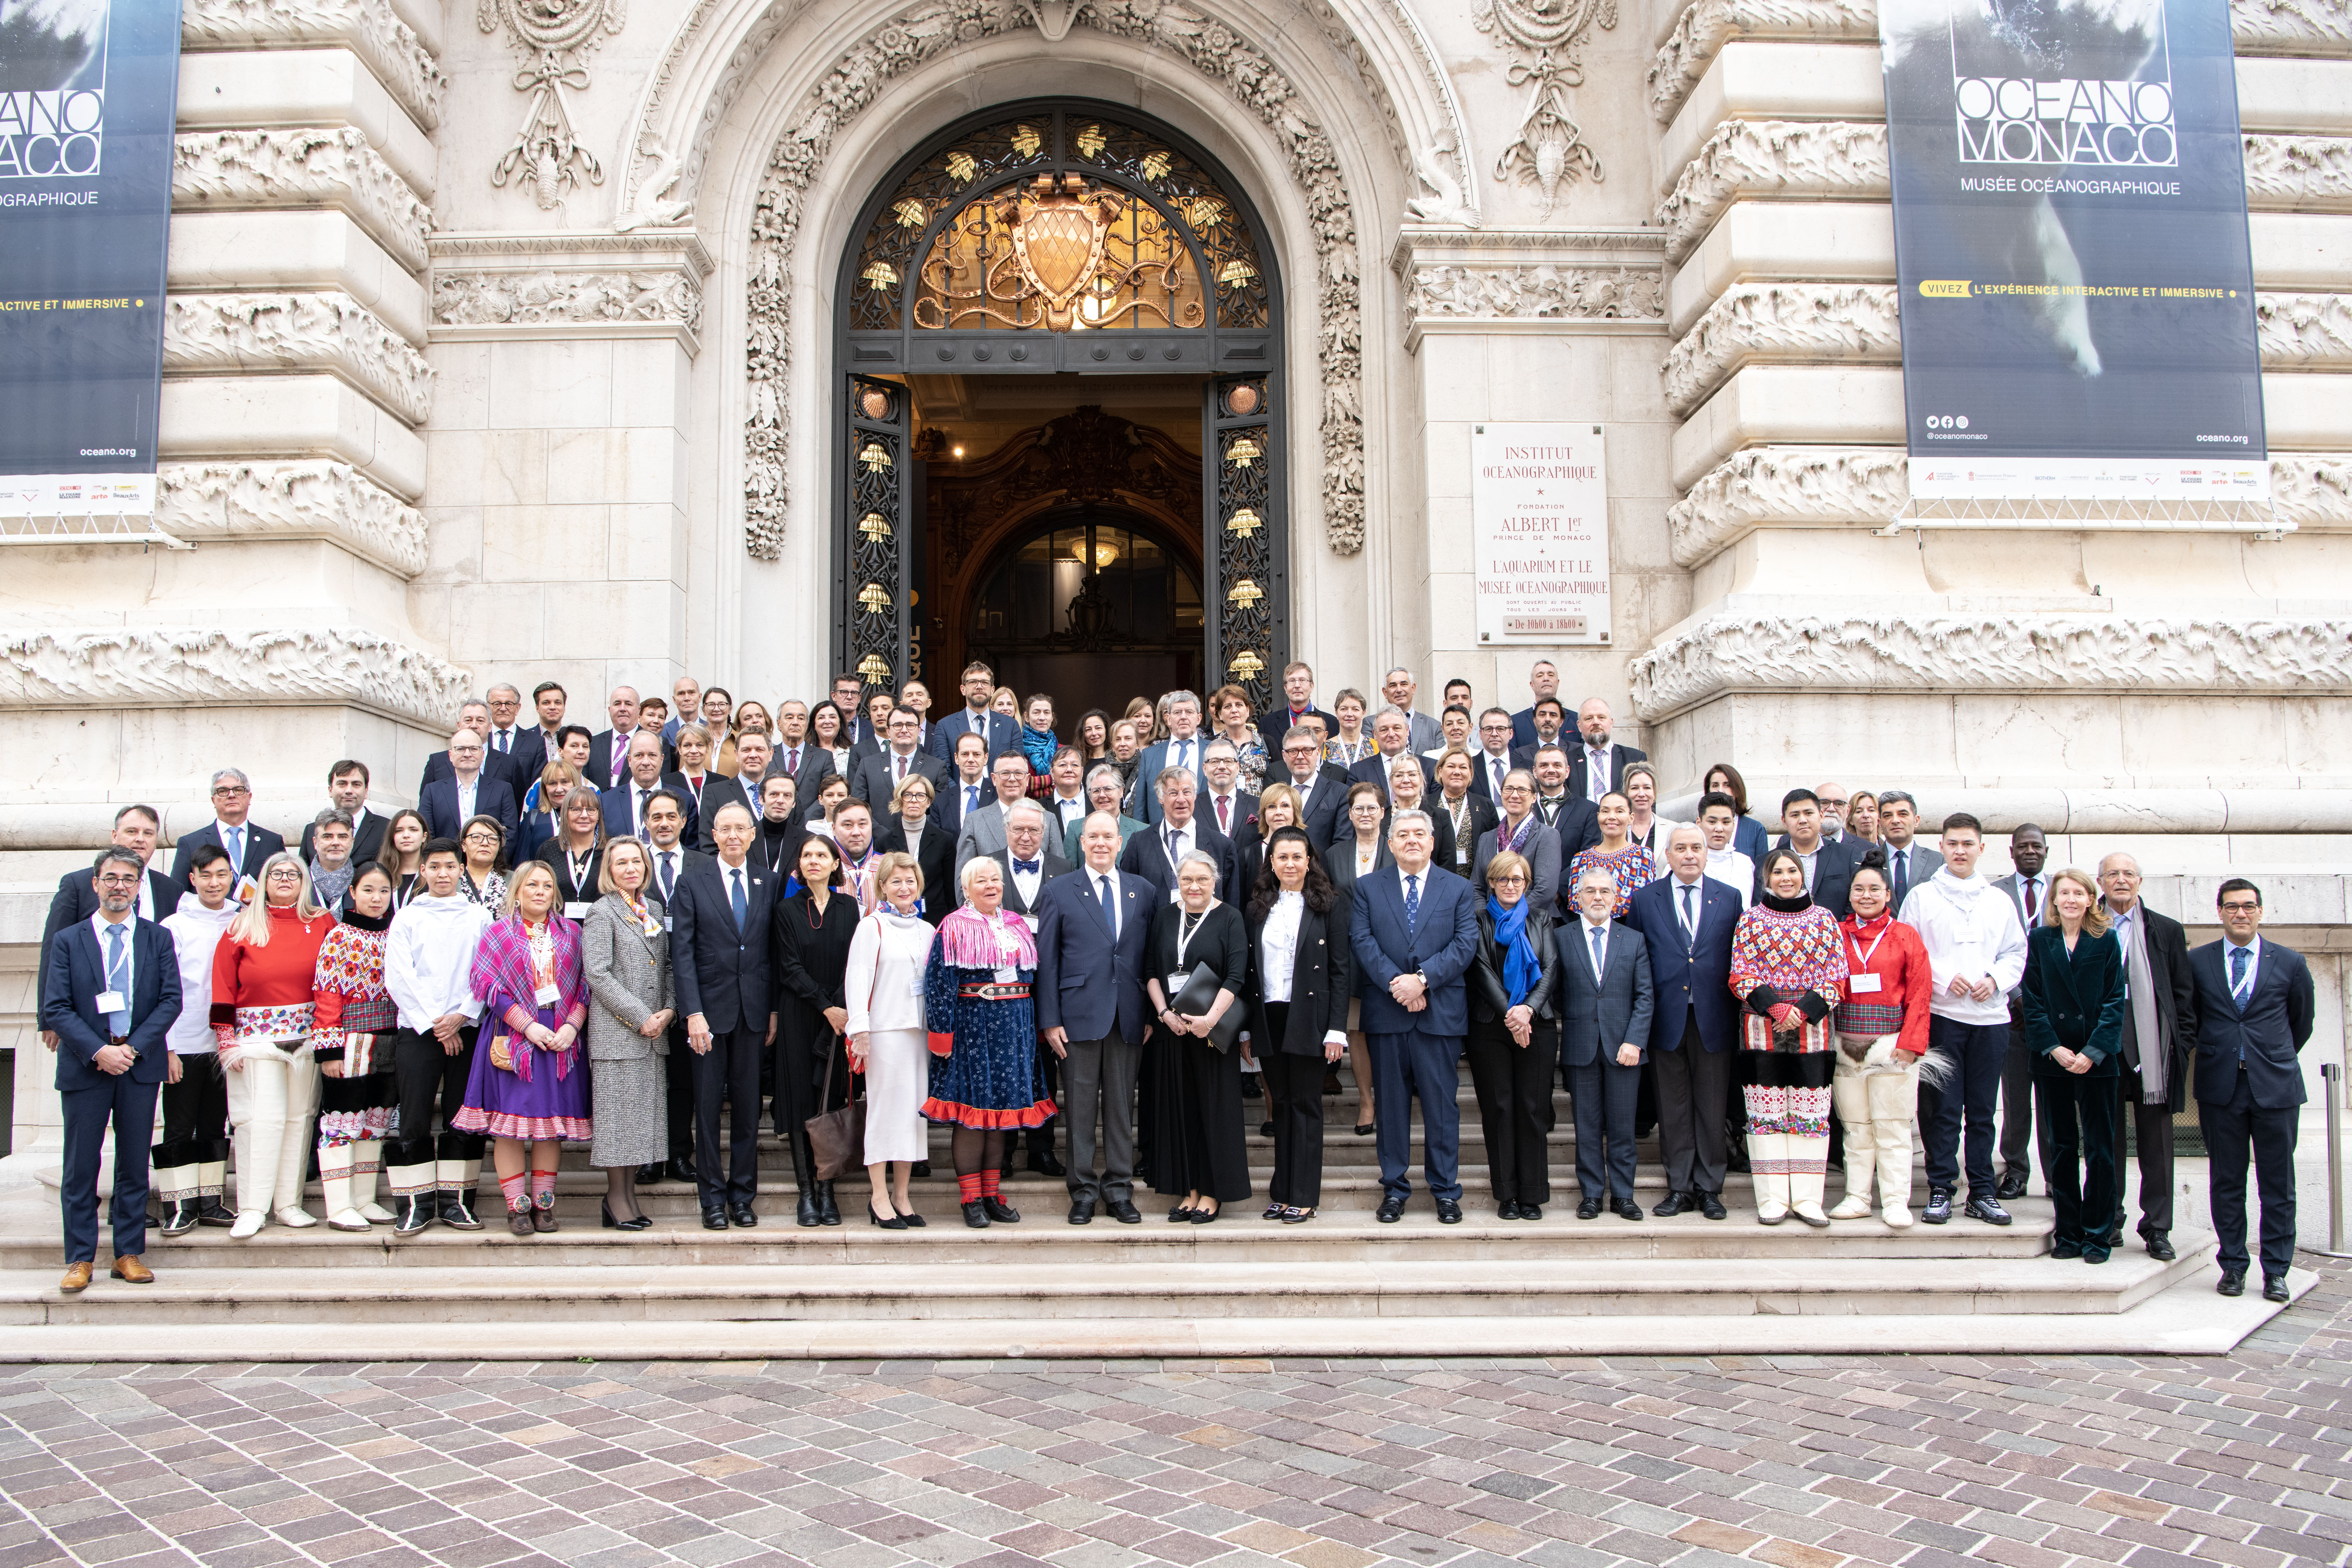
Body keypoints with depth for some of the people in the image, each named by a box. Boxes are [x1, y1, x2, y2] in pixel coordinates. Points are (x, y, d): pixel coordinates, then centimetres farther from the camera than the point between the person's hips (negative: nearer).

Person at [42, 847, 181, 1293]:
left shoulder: (158, 938, 7)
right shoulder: (67, 941, 5)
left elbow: (171, 999, 1)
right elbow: (55, 1009, -2)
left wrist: (134, 1047, -11)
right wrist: (98, 1051, -14)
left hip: (141, 1065, 1)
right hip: (84, 1068, -1)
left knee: (135, 1165, 6)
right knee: (80, 1167, 3)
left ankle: (129, 1255, 14)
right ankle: (80, 1259, 12)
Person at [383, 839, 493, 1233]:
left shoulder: (480, 917, 11)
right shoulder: (407, 917, 9)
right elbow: (398, 976, 0)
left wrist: (462, 1016, -10)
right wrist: (434, 1022, -8)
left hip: (467, 1031, 1)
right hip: (417, 1031, -1)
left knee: (462, 1120, 2)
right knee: (414, 1122, -3)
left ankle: (456, 1200, 8)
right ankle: (417, 1203, 3)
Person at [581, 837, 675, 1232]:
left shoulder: (654, 908, 14)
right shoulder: (603, 911, -4)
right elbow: (597, 973, -12)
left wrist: (669, 1009, -1)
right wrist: (640, 1017, -14)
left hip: (655, 1030, 6)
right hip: (616, 1031, -6)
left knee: (644, 1112, 7)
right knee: (619, 1110, -3)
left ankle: (628, 1195, 15)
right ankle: (617, 1199, 6)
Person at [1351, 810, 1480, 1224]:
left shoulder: (1458, 889, 8)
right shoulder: (1368, 888, 9)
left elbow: (1465, 944, -3)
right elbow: (1363, 941, -2)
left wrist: (1422, 978, -15)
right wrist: (1397, 984, -15)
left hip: (1441, 1014, 0)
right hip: (1386, 1013, 1)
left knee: (1441, 1104, 3)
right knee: (1391, 1104, 7)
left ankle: (1446, 1190, 14)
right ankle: (1394, 1188, 16)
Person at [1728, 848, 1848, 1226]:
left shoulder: (1824, 919, 8)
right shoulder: (1751, 920, 5)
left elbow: (1837, 976, 3)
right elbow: (1741, 975, 0)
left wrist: (1803, 1010, -11)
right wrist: (1776, 1008, -14)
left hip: (1812, 1027, 1)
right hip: (1761, 1028, -1)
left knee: (1811, 1112, 0)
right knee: (1766, 1113, -1)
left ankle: (1807, 1198, 6)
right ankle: (1773, 1199, 3)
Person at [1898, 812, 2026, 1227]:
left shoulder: (2000, 901, 14)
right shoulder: (1921, 897, 4)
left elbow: (2017, 953, 14)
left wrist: (1995, 979, -5)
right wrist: (1944, 977, -12)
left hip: (1990, 1017, 3)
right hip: (1940, 1014, -3)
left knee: (1983, 1110, 7)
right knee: (1941, 1108, -3)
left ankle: (1982, 1192, 14)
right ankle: (1941, 1189, 5)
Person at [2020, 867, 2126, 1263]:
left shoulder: (2106, 941, 2)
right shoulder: (2040, 940, 6)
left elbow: (2115, 1001, -2)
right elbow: (2032, 1000, 2)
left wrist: (2093, 1051, -11)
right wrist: (2054, 1048, -9)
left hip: (2097, 1058, -1)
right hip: (2052, 1059, 1)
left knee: (2099, 1147, 1)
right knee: (2061, 1146, 6)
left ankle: (2096, 1234, 9)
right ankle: (2068, 1233, 13)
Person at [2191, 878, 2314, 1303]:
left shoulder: (2290, 963, 4)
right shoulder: (2196, 962, 4)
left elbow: (2302, 1023, 16)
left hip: (2276, 1087, 0)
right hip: (2219, 1087, 0)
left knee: (2278, 1184, 4)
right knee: (2227, 1182, 6)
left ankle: (2276, 1271, 14)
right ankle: (2233, 1265, 16)